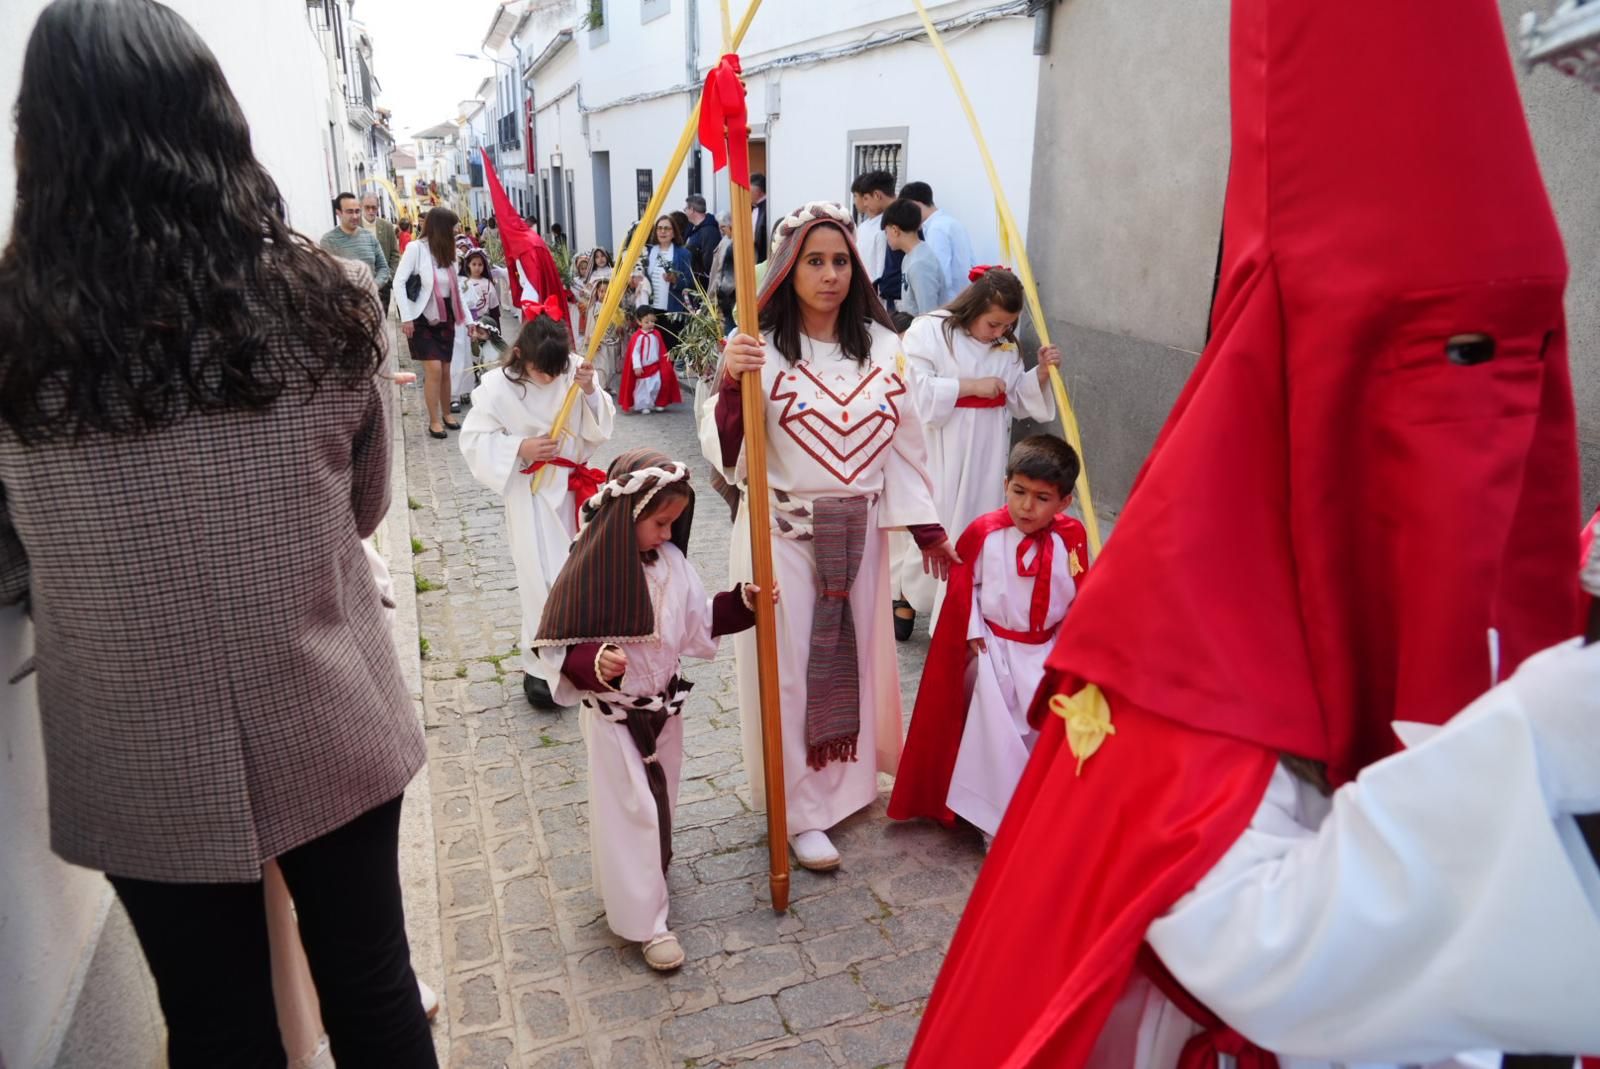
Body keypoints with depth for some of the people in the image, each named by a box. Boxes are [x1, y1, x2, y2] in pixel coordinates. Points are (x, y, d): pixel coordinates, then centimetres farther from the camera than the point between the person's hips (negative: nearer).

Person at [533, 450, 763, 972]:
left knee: (660, 801, 22)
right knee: (629, 814, 4)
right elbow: (558, 646, -21)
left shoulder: (671, 562, -4)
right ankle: (645, 921, 17)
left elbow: (699, 620, 7)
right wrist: (594, 663, -40)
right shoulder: (588, 573, -23)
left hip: (665, 708, 6)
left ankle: (648, 870, 48)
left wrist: (742, 601, -3)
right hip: (615, 717, -6)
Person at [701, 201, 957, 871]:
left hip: (859, 532, 4)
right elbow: (724, 452, -16)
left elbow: (904, 441, 8)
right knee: (789, 669, 5)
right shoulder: (760, 349, -11)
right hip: (782, 533, -4)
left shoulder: (881, 347, 1)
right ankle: (801, 812, 21)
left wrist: (928, 528, 9)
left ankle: (848, 778, 41)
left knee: (857, 655, 17)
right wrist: (730, 383, -33)